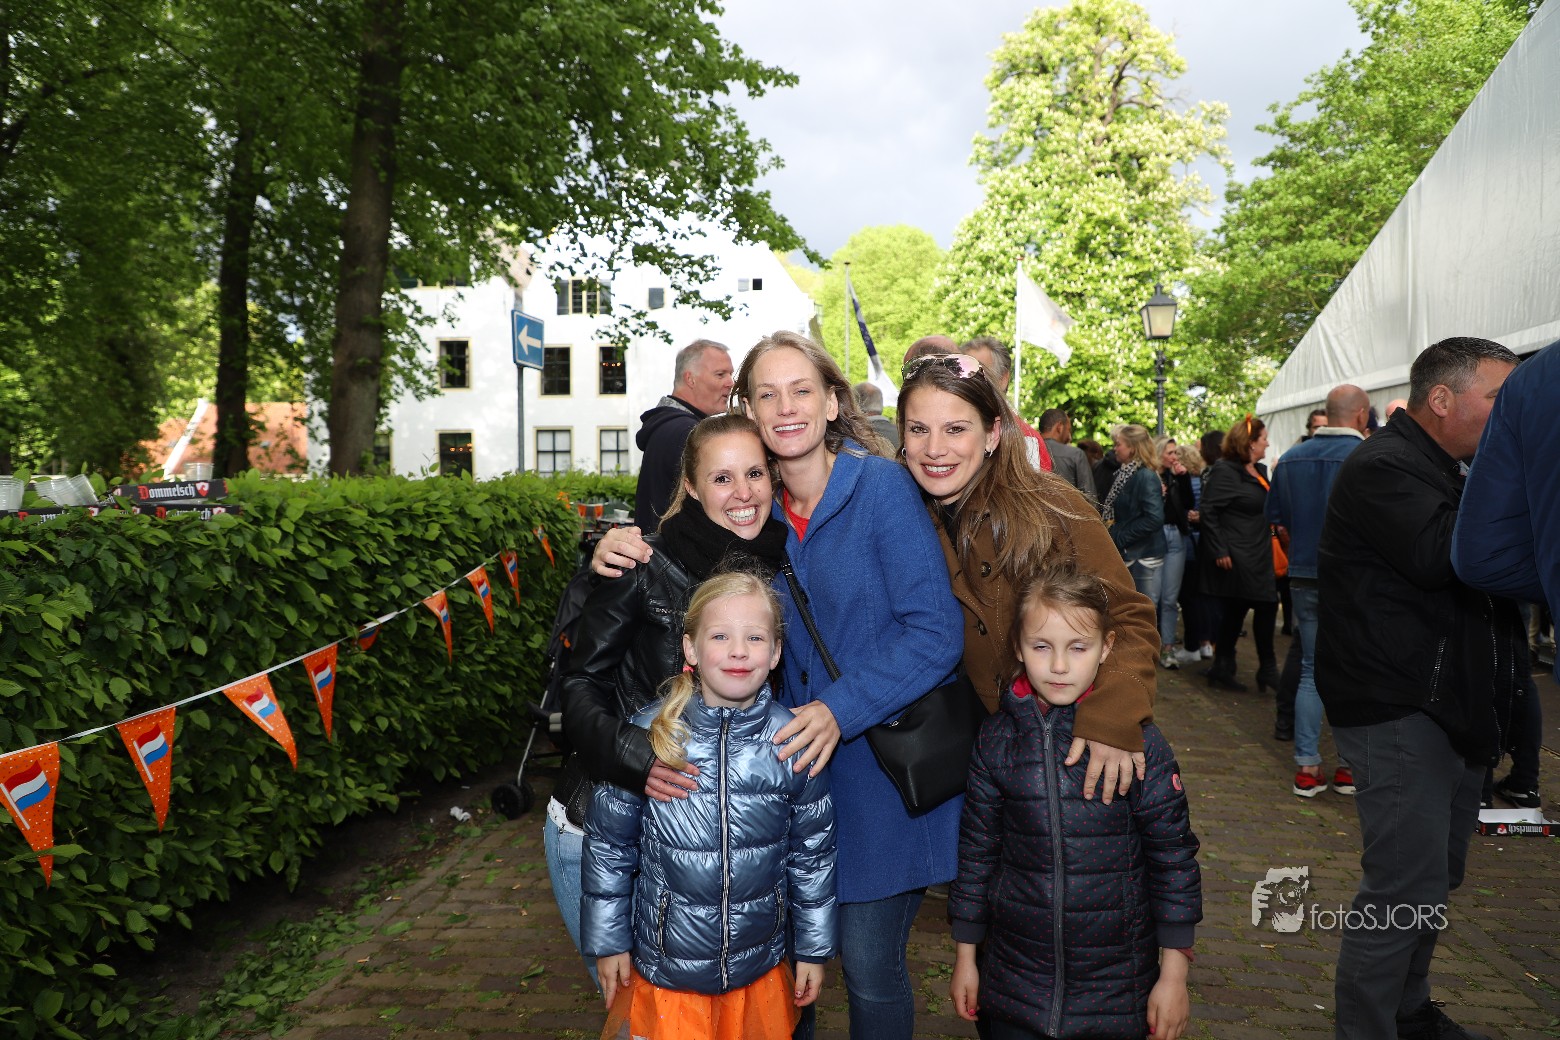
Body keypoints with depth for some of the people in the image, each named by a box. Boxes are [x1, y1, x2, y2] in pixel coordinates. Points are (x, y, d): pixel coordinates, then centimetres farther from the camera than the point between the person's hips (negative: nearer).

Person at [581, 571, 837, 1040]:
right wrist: (607, 942, 3)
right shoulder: (646, 737, -14)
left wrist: (814, 948, 7)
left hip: (760, 968, 1)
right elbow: (608, 845, -2)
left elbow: (813, 853, 0)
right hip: (663, 969, -1)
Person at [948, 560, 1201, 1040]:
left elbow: (1174, 858, -5)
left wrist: (1174, 973, -3)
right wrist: (965, 956, 8)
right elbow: (977, 848, 4)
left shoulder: (1140, 744, -11)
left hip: (1116, 983, -2)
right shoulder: (997, 740, -5)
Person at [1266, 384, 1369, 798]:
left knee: (1312, 671, 11)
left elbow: (1279, 519, 10)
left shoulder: (1290, 459, 5)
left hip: (1304, 578, 5)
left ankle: (1306, 767, 10)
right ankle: (1350, 767, 15)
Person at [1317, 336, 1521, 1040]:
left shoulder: (1447, 471, 19)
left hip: (1453, 710, 10)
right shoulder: (1383, 468, -14)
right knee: (1407, 888, -9)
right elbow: (1440, 556, -30)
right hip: (1398, 710, -10)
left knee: (1435, 876, 19)